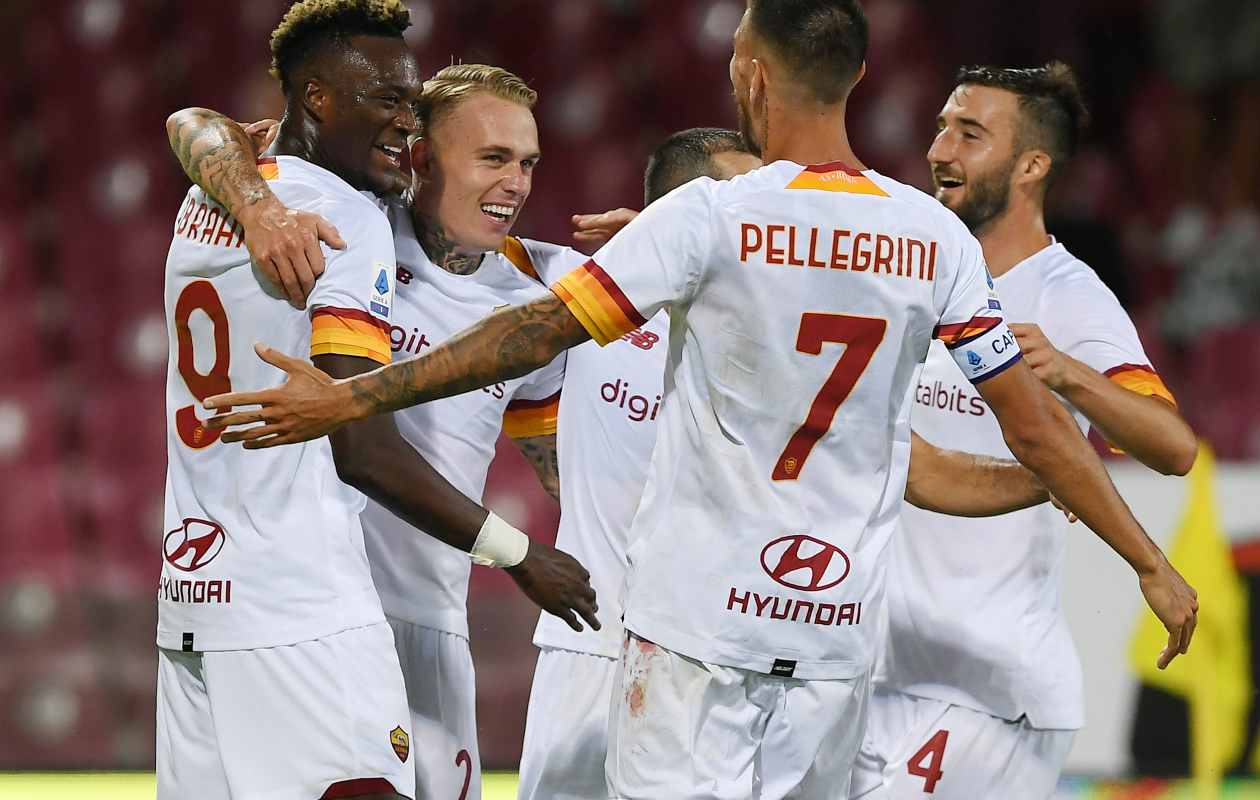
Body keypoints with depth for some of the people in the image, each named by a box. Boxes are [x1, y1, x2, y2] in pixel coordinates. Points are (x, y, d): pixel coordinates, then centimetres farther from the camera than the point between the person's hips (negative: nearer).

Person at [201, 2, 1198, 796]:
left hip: (700, 618, -4)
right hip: (837, 629, 4)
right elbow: (1036, 422, 5)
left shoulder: (713, 217, -9)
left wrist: (349, 399, -7)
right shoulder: (936, 237, 3)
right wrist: (1150, 562, 14)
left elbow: (538, 331, -11)